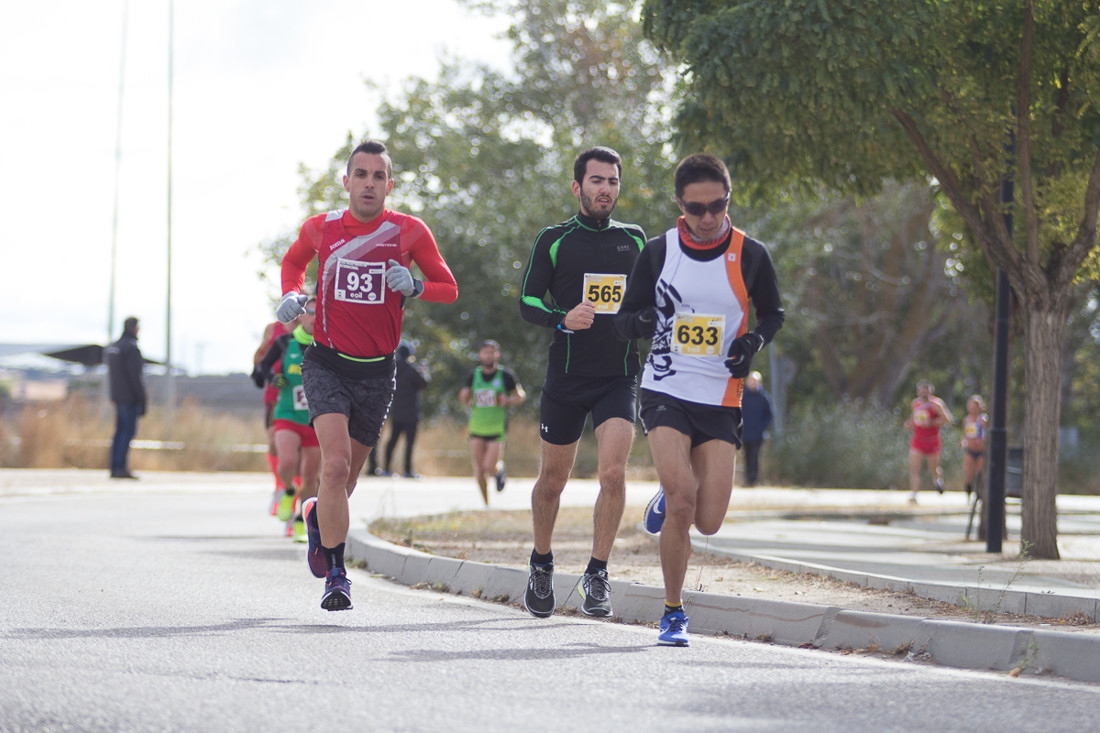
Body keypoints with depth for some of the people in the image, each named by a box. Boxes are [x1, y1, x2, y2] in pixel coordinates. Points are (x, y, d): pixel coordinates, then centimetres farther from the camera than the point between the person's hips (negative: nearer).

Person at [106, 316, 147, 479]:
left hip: (118, 397, 9)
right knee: (129, 431, -8)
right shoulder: (131, 348, -14)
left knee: (120, 431, 10)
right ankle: (121, 467, -13)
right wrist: (143, 399, -14)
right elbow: (135, 375, -18)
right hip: (131, 397, -9)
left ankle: (115, 468, 7)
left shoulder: (112, 348, 14)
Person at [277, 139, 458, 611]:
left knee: (345, 477, 10)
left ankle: (317, 515, 47)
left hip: (376, 372, 2)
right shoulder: (321, 229, 2)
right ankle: (336, 575, -12)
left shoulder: (409, 231, -2)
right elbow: (293, 261, 23)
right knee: (336, 462, -21)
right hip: (327, 363, -1)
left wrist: (414, 287, -15)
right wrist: (291, 294, 3)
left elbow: (449, 288, 6)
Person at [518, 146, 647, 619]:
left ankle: (597, 575, -6)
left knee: (613, 473, -17)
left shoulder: (634, 239, 10)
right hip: (566, 376, -1)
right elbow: (527, 302, -2)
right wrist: (563, 319, -20)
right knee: (553, 478, 9)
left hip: (619, 378, 1)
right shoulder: (555, 240, 1)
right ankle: (541, 564, 33)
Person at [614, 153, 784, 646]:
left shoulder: (749, 256, 0)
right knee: (681, 501, -19)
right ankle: (673, 611, -2)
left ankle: (668, 499, 33)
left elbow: (773, 313, 15)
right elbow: (624, 318, 6)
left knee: (708, 522, -5)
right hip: (665, 393, -1)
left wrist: (755, 341, -7)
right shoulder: (658, 252, 0)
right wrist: (640, 321, -18)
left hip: (721, 400, 1)